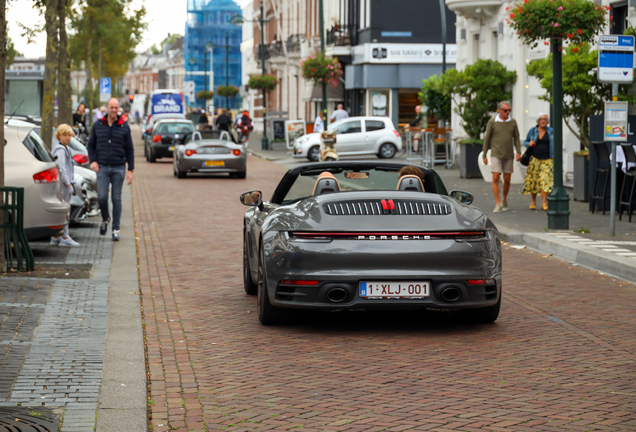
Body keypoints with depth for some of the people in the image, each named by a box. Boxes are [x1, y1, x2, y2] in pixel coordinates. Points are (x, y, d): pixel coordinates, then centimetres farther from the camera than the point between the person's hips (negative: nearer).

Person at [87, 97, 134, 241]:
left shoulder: (124, 127, 3)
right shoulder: (98, 126, 5)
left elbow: (129, 149, 5)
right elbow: (91, 145, 13)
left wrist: (130, 170, 0)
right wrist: (92, 161, -4)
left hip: (119, 168, 0)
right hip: (102, 167, 0)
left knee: (116, 198, 1)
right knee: (102, 197, -8)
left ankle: (116, 229, 6)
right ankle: (105, 219, 21)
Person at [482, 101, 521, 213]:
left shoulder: (512, 122, 3)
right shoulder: (492, 122, -5)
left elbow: (516, 138, 7)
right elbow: (487, 138, 1)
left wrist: (519, 152, -6)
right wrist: (484, 155, 0)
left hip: (508, 155, 3)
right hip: (496, 155, -3)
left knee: (507, 179, 6)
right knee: (496, 178, -12)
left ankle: (504, 200, 30)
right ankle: (497, 205, -12)